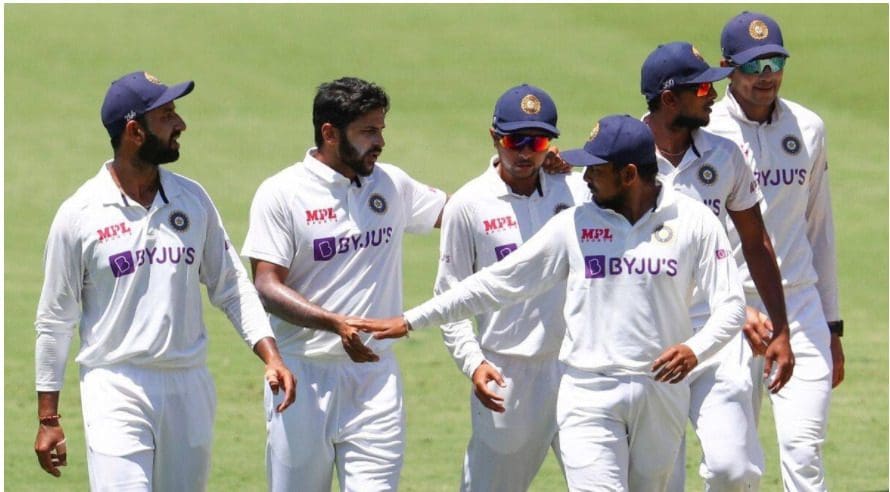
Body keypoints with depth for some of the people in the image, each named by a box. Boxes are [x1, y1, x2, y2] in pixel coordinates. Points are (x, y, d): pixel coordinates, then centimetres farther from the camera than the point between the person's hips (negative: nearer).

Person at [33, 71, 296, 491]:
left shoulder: (192, 200, 7)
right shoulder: (79, 215, -5)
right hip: (115, 391, -4)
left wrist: (270, 356, -2)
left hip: (189, 388, 4)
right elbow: (55, 320, 1)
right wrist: (48, 417, 1)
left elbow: (231, 286, 12)